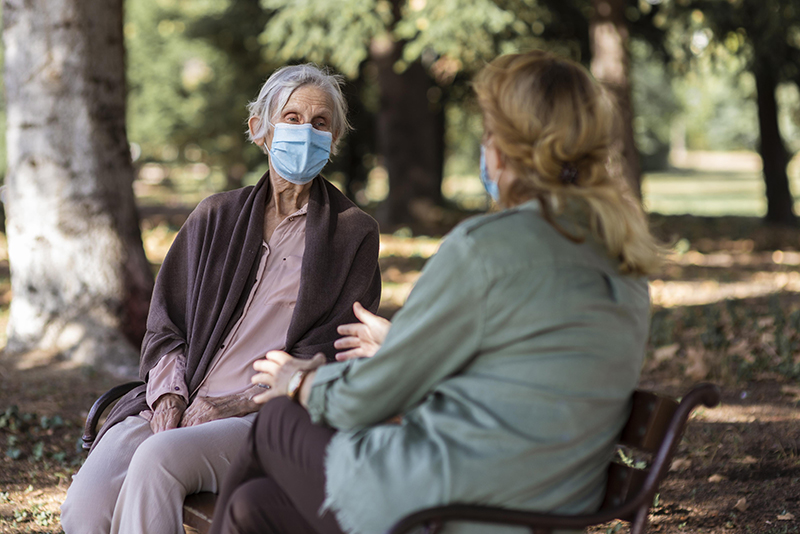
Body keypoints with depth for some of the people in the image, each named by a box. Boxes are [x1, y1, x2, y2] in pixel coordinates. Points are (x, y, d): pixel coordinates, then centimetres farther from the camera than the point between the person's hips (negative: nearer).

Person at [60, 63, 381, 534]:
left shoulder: (353, 234, 6)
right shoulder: (217, 217, 18)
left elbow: (328, 355, -1)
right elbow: (166, 325, 16)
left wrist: (228, 406, -11)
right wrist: (170, 397, -4)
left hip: (267, 420, -3)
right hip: (177, 406, 3)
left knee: (159, 457, -34)